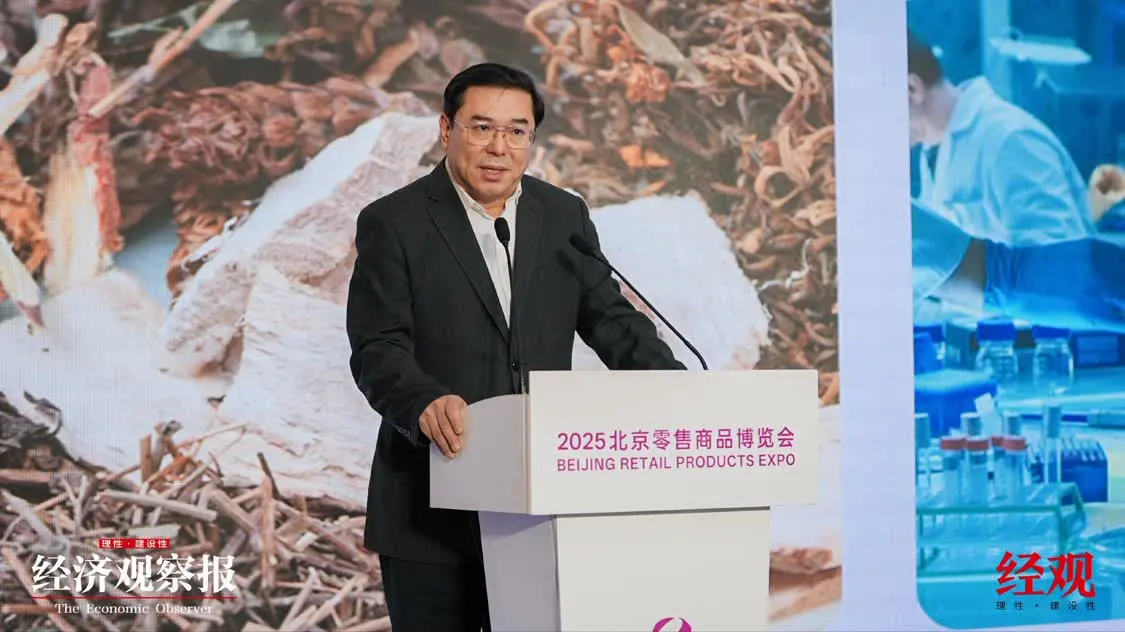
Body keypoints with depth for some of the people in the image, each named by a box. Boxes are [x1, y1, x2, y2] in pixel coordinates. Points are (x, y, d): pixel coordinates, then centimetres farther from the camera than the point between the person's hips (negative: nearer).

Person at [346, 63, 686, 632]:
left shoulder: (565, 217, 10)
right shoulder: (392, 223, -3)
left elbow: (610, 319, 8)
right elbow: (378, 350, -11)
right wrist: (427, 402, -31)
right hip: (433, 507, -3)